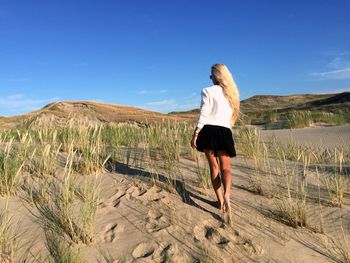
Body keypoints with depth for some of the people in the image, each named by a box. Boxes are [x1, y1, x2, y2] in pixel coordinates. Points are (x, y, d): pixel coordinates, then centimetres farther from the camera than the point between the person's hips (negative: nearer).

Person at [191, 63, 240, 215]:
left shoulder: (208, 91, -1)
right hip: (224, 132, 3)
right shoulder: (232, 93, 14)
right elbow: (232, 117, 15)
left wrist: (195, 135, -7)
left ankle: (220, 200, 6)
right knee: (225, 167, 4)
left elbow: (203, 115, -9)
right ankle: (226, 193, -23)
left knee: (214, 166, 8)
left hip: (208, 130, -2)